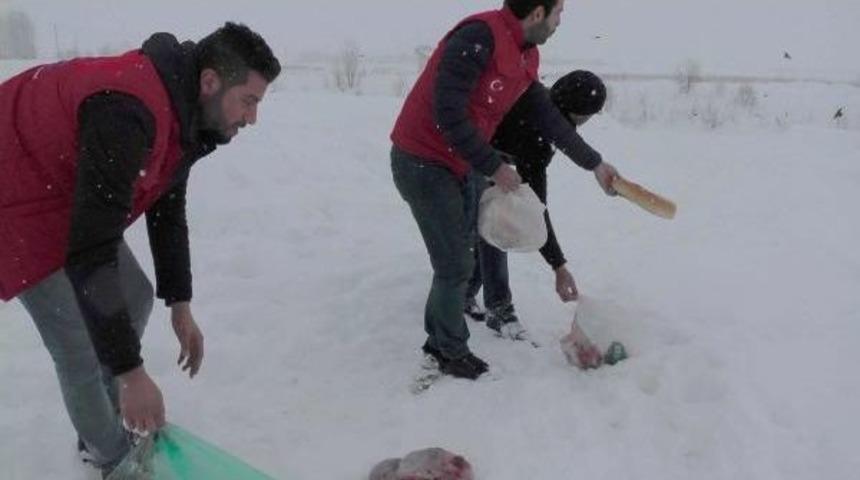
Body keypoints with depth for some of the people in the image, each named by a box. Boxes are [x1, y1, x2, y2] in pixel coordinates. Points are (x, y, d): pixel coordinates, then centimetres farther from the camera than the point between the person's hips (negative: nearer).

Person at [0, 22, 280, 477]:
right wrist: (131, 371, -33)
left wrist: (180, 306, 10)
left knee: (135, 296, 15)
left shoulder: (183, 111, -4)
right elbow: (90, 251, -36)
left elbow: (167, 209, 8)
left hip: (68, 195, 10)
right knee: (82, 347, -9)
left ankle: (110, 426, 32)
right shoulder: (128, 112, -36)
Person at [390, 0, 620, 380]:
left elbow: (548, 117, 12)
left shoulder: (525, 56, 5)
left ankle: (438, 340, 31)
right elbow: (448, 114, -27)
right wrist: (494, 167, -20)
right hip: (423, 163, -9)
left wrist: (594, 163, 14)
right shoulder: (478, 38, -24)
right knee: (456, 265, -2)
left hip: (460, 165, 9)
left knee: (457, 258, 15)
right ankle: (453, 354, 17)